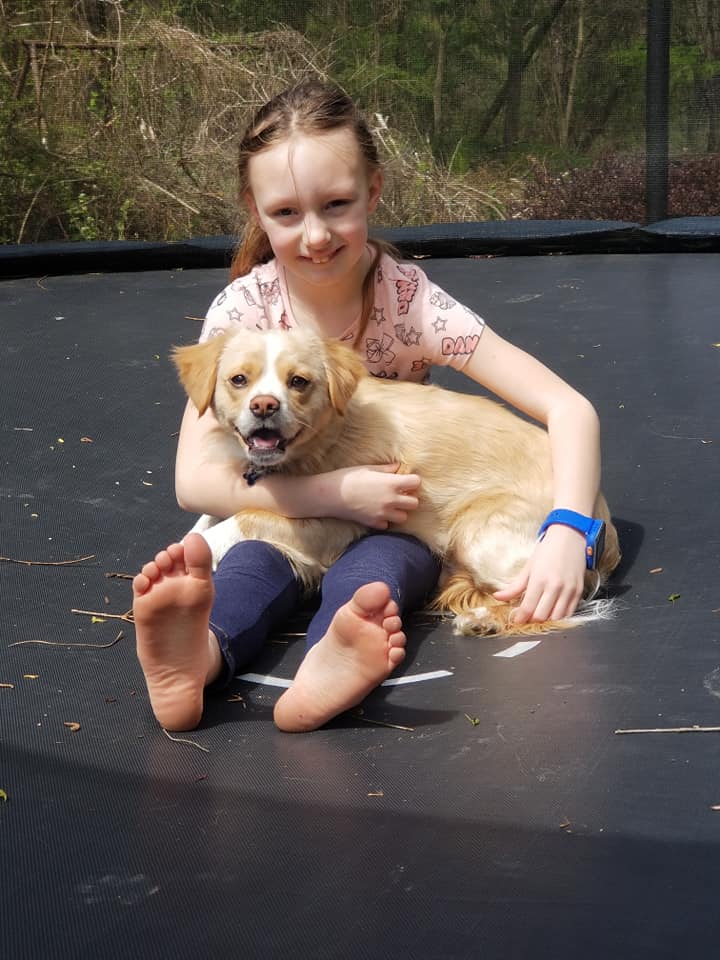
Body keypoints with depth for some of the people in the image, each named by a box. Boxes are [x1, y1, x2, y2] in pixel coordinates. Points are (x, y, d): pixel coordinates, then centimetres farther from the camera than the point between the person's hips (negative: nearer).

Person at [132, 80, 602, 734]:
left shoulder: (411, 301, -16)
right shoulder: (244, 308, -12)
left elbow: (571, 411, -20)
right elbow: (194, 480, -17)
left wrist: (566, 537, -37)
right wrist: (337, 492, -29)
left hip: (392, 521, -1)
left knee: (367, 576, -36)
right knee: (256, 564, -34)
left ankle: (334, 663, -66)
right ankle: (197, 655, -63)